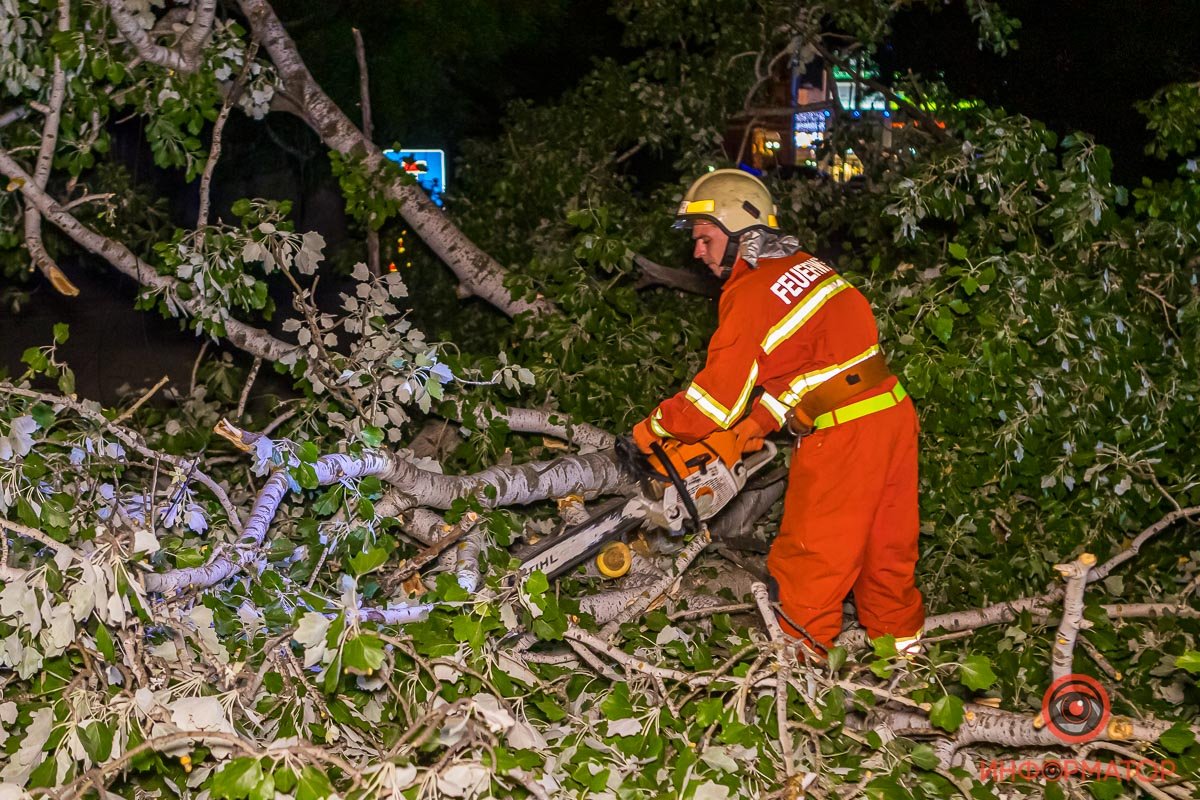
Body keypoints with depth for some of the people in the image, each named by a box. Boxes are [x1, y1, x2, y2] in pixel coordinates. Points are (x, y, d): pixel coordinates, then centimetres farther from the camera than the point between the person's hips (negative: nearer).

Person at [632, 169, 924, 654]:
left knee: (809, 556, 5)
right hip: (894, 414, 9)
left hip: (843, 435, -8)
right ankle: (902, 648, 32)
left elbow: (718, 394, -11)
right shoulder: (800, 265, 14)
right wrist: (756, 426, 14)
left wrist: (653, 430, 2)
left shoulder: (750, 294, -12)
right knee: (885, 546, 20)